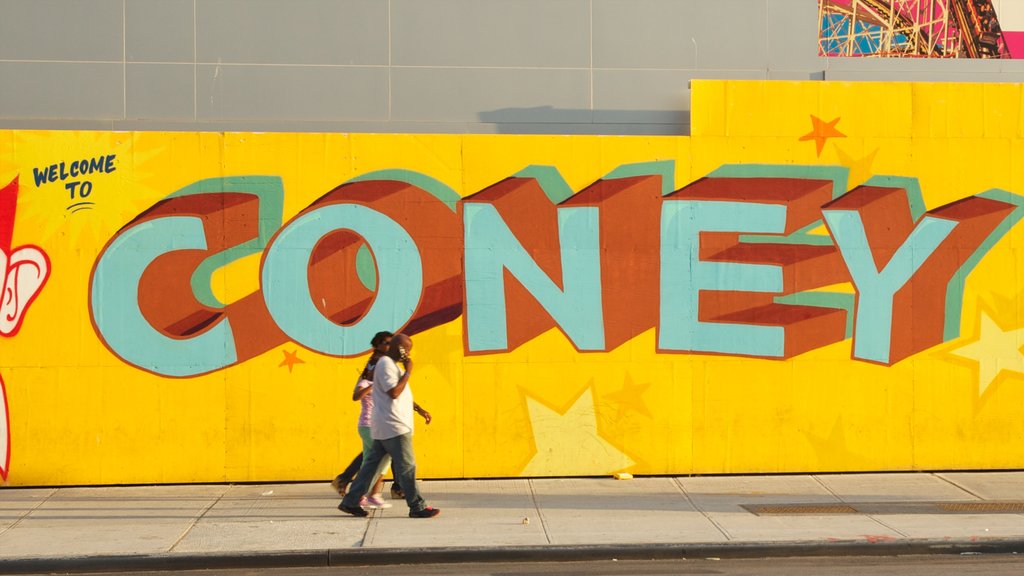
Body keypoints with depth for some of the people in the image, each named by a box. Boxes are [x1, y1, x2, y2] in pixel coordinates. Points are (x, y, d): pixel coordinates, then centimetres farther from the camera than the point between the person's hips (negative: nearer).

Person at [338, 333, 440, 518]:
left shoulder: (391, 364, 19)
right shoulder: (386, 365, -14)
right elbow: (394, 392, -22)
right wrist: (408, 372, -14)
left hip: (385, 427, 10)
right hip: (393, 427, -10)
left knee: (372, 463, 10)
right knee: (406, 467, -5)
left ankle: (350, 502, 12)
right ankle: (417, 507, 0)